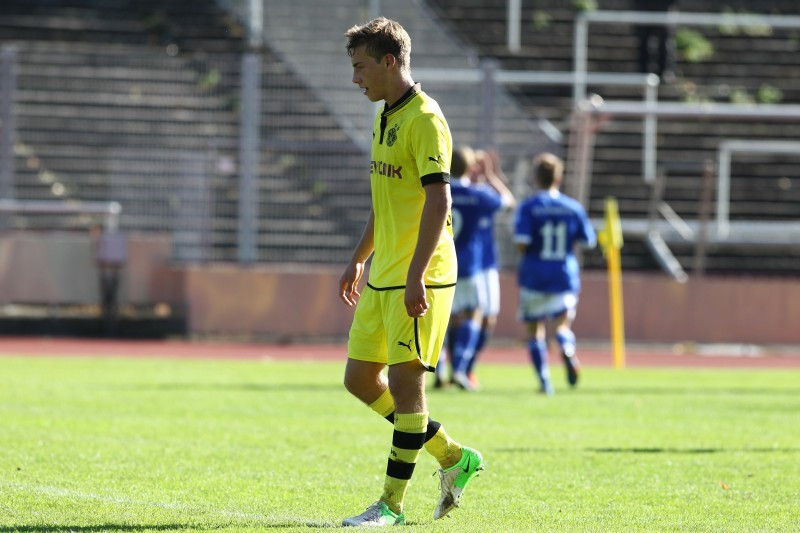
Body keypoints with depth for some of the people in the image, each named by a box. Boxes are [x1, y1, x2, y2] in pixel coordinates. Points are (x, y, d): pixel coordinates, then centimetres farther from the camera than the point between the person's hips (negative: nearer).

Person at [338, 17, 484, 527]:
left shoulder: (424, 119, -14)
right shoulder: (385, 117, 16)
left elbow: (438, 201, -22)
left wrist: (415, 275, -26)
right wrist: (359, 259, 27)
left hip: (419, 279, -10)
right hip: (382, 276, 10)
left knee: (405, 381, -6)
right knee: (361, 379, 10)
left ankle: (393, 504, -1)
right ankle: (453, 457, 21)